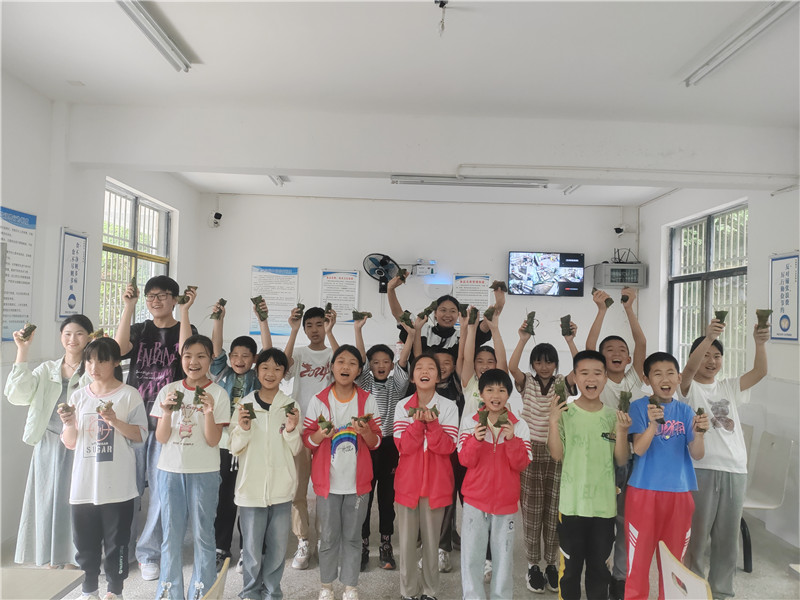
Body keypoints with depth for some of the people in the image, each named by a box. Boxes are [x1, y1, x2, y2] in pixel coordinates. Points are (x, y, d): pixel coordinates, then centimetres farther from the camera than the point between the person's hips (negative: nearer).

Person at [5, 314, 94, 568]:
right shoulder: (46, 370, 9)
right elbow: (18, 394, -4)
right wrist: (22, 350, -7)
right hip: (50, 443, 4)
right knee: (49, 498, 12)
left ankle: (74, 556, 18)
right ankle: (51, 556, 28)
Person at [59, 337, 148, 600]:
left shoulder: (129, 395, -4)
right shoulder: (78, 396, 7)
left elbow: (140, 436, -6)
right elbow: (70, 443, 9)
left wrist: (115, 422, -20)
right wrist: (69, 424, -10)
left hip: (117, 485, -4)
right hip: (84, 483, 4)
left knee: (116, 541, 6)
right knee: (85, 541, 12)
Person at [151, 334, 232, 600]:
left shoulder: (218, 394, -4)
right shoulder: (169, 391, 3)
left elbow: (213, 441, -9)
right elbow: (161, 438, 1)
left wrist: (208, 412, -25)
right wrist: (167, 412, -17)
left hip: (204, 472, -2)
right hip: (170, 470, 2)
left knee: (203, 534, 6)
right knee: (171, 535, 11)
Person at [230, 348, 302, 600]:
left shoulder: (290, 406, 1)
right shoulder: (245, 404, -1)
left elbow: (295, 450, 3)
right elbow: (234, 448, 0)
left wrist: (291, 429, -16)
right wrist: (243, 428, -17)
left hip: (281, 487, 1)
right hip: (251, 487, -1)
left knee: (278, 546, 11)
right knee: (252, 548, 6)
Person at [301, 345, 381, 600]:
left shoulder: (367, 400, 0)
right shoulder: (318, 401, -2)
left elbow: (376, 441, 3)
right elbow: (307, 440, 1)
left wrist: (365, 432, -18)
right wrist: (320, 435, -20)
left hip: (358, 480, 1)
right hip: (328, 480, 0)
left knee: (352, 536, 9)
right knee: (329, 537, 8)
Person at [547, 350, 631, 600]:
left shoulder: (614, 416, 2)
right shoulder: (564, 412, -6)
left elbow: (621, 460, 0)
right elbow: (557, 455, -10)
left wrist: (621, 431, -16)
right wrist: (553, 422, -23)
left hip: (604, 504, 3)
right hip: (572, 503, -2)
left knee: (600, 567, 16)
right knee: (570, 566, 8)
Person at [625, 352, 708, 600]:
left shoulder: (685, 411, 4)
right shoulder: (639, 407, -6)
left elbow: (697, 455, -4)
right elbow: (638, 449, -17)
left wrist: (698, 434, -25)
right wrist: (653, 424, -35)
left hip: (679, 493, 3)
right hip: (644, 492, -3)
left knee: (674, 563, 15)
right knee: (638, 560, 4)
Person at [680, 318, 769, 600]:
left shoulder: (728, 387, 15)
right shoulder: (689, 387, 0)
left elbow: (759, 372, 0)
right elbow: (689, 368, -22)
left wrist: (760, 342, -18)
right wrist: (707, 337, -37)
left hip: (735, 470, 5)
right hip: (701, 470, -5)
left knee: (728, 539, 12)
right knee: (698, 536, 3)